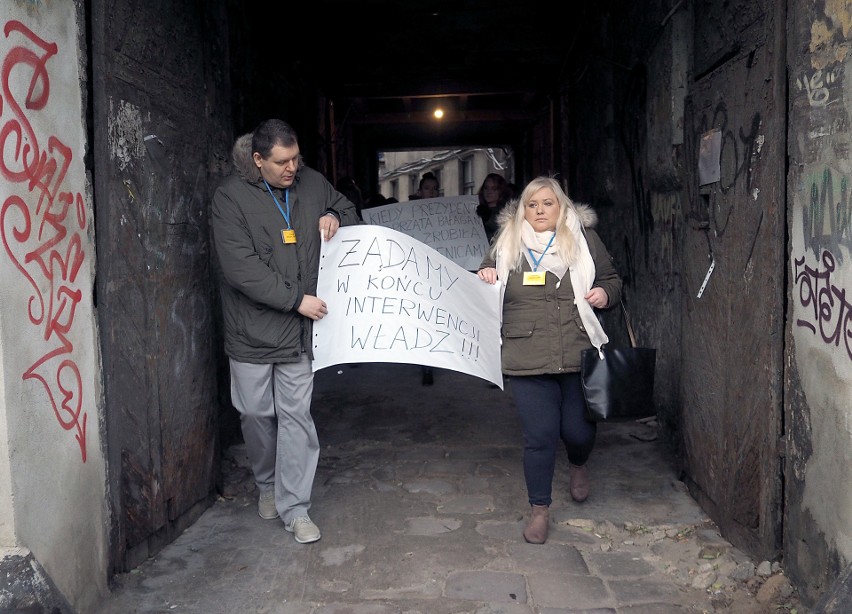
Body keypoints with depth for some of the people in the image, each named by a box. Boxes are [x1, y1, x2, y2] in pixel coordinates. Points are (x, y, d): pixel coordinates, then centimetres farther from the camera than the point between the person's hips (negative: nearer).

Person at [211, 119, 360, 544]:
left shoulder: (312, 183, 3)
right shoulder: (231, 197, -10)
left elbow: (349, 210, 22)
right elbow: (240, 266, -18)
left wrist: (335, 218, -3)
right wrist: (296, 299, -19)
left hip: (300, 330, 2)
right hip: (253, 329, -2)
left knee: (296, 417, 2)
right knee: (256, 414, 12)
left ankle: (294, 507, 13)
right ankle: (267, 484, 38)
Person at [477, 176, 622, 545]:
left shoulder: (584, 240, 5)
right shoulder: (506, 245, 6)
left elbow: (612, 280, 15)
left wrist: (604, 293, -7)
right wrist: (484, 279, -7)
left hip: (579, 357, 1)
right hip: (528, 361, 0)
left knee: (579, 430, 9)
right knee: (539, 436, 1)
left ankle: (578, 465, 47)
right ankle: (539, 510, 21)